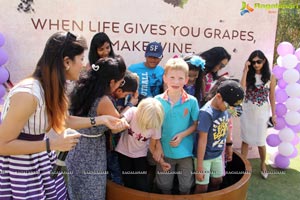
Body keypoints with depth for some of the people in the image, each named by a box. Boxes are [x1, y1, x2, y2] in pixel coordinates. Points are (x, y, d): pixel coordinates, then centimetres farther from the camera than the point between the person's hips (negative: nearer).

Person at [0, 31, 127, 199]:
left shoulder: (53, 88, -2)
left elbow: (66, 120, 11)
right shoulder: (27, 94, -29)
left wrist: (102, 119, 5)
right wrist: (52, 144, -26)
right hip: (20, 170, -8)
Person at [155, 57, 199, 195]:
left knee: (186, 185, 19)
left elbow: (196, 124, -2)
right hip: (164, 150, 1)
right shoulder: (158, 100, -9)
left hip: (185, 151, 0)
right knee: (164, 185, 19)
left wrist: (182, 135, -17)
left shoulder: (192, 101, -11)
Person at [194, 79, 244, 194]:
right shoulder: (206, 113, -28)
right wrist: (199, 166, -20)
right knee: (202, 187, 7)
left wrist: (229, 144, 23)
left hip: (218, 154, 7)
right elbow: (202, 140, -25)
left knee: (217, 181, 23)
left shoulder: (224, 109, -7)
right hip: (204, 157, -7)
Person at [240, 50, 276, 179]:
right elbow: (242, 89, -18)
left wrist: (273, 115, 2)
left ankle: (263, 164, 31)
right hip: (247, 111, 1)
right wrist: (245, 71, -16)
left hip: (262, 113, -1)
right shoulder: (249, 76, 0)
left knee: (260, 141, 6)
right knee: (245, 139, 10)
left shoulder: (270, 77, -2)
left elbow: (272, 97, 2)